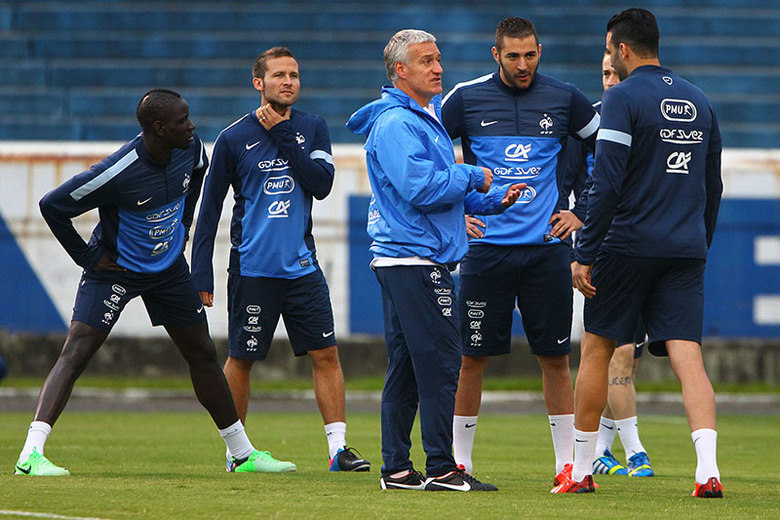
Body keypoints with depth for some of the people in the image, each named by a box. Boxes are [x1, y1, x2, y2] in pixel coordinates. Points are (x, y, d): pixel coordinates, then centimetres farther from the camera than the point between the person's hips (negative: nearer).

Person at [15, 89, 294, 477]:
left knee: (203, 354, 11)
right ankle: (31, 455, -22)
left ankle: (243, 454, 23)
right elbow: (52, 206, -23)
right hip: (115, 270, -6)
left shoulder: (189, 148, -11)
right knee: (75, 354, -17)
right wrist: (88, 258, -16)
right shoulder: (117, 172, -31)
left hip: (169, 267, 6)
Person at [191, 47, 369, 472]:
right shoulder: (234, 138, -2)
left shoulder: (312, 129, 6)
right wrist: (201, 274, -4)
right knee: (241, 359, 3)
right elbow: (209, 209, 1)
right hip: (251, 269, -2)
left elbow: (322, 184, -8)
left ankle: (338, 447, -1)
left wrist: (283, 136, -13)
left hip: (302, 265, 3)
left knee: (326, 354, -3)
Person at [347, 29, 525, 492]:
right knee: (440, 365, -10)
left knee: (406, 367, 10)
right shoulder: (396, 124, -12)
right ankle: (442, 469, -9)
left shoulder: (426, 119, 21)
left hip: (413, 259, 11)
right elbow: (419, 189, -22)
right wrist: (472, 177, -9)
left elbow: (439, 190, 25)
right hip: (414, 259, -11)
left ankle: (397, 469, 13)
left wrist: (492, 200, 11)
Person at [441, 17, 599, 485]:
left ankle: (567, 461, 7)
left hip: (547, 248, 1)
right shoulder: (466, 98, 1)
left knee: (556, 358, 1)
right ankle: (460, 461, 10)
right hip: (487, 247, -1)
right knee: (474, 357, 0)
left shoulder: (565, 99, 4)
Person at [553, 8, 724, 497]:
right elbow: (713, 186, 19)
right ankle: (708, 469, -21)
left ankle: (582, 470, 15)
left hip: (629, 245, -5)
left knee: (597, 349, 9)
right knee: (687, 355, -3)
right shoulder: (699, 101, 13)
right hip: (686, 249, 5)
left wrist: (585, 254, -11)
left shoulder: (622, 98, -7)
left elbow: (607, 183, -14)